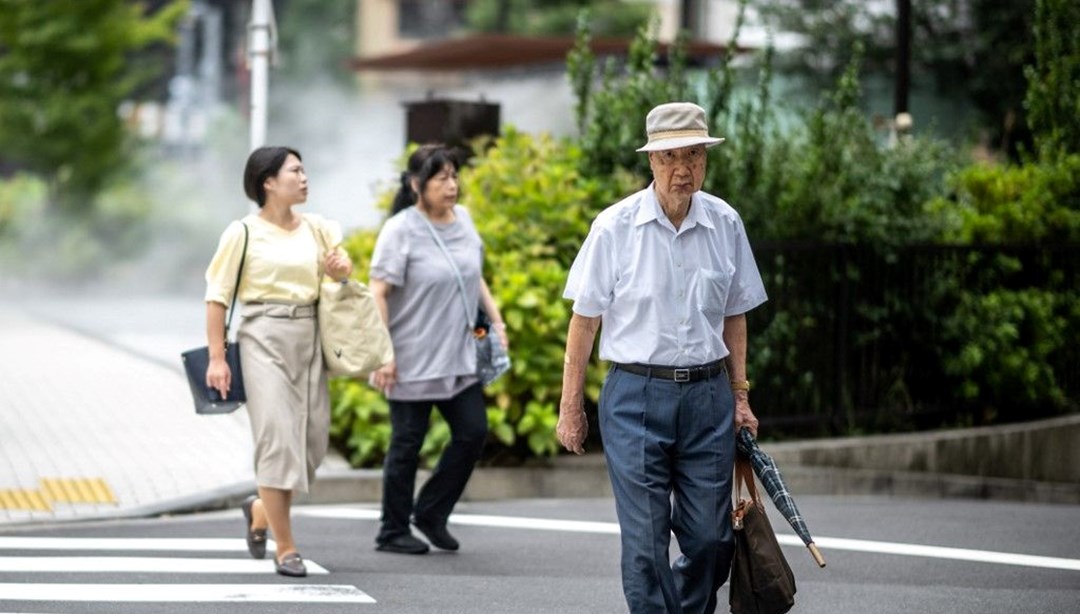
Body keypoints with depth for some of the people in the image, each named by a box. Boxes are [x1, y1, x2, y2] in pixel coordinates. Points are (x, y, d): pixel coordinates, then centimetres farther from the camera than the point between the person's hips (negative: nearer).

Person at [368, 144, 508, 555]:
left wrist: (496, 320, 13)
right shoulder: (401, 231, -13)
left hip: (459, 358, 6)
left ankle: (431, 513, 19)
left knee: (473, 432, 2)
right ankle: (393, 532, 15)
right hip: (413, 362, -6)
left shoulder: (462, 220, 8)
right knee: (407, 444, 3)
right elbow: (378, 293, -15)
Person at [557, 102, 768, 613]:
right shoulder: (615, 226, -6)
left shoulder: (725, 224, 4)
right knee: (645, 543, -4)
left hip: (707, 394, 3)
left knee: (711, 539, 4)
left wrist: (739, 395, 11)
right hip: (636, 394, -3)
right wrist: (570, 408, -2)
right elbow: (584, 320, -2)